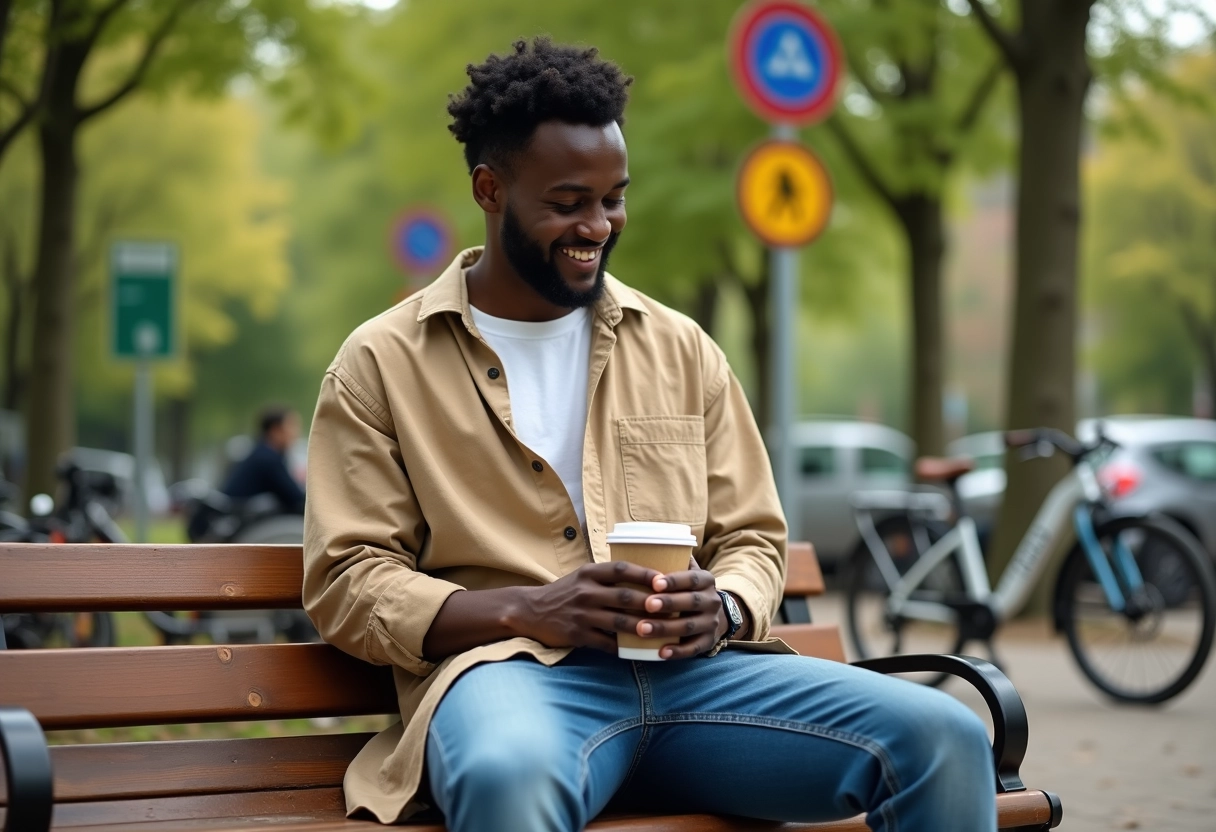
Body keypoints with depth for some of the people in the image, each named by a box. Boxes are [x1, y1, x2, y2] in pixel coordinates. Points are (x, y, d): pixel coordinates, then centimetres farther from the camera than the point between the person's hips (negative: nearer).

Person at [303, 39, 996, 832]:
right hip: (510, 670, -3)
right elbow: (347, 581, 2)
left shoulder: (681, 349, 18)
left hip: (692, 671, 4)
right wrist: (525, 610, -15)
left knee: (946, 739, -22)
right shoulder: (381, 364, 7)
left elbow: (751, 538, 20)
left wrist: (721, 610, -6)